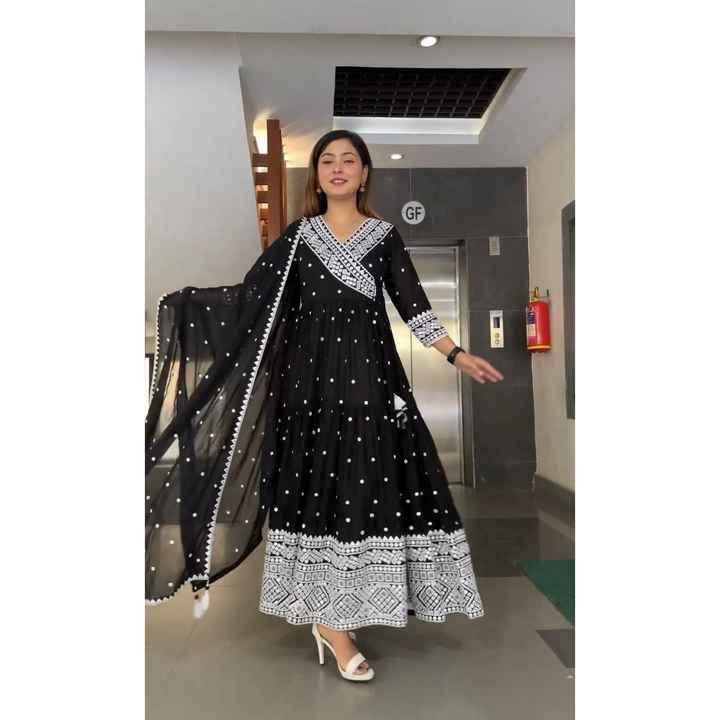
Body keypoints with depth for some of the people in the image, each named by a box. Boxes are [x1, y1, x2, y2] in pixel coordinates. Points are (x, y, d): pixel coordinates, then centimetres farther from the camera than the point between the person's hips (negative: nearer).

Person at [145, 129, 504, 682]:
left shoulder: (384, 235, 10)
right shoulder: (298, 235, 10)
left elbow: (413, 303, 7)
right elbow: (252, 294, 5)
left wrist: (457, 355, 0)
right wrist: (188, 306, -3)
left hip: (369, 373, 1)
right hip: (310, 375, 0)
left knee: (368, 483, -2)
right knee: (317, 485, -1)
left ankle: (331, 616, 16)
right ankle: (331, 622, 11)